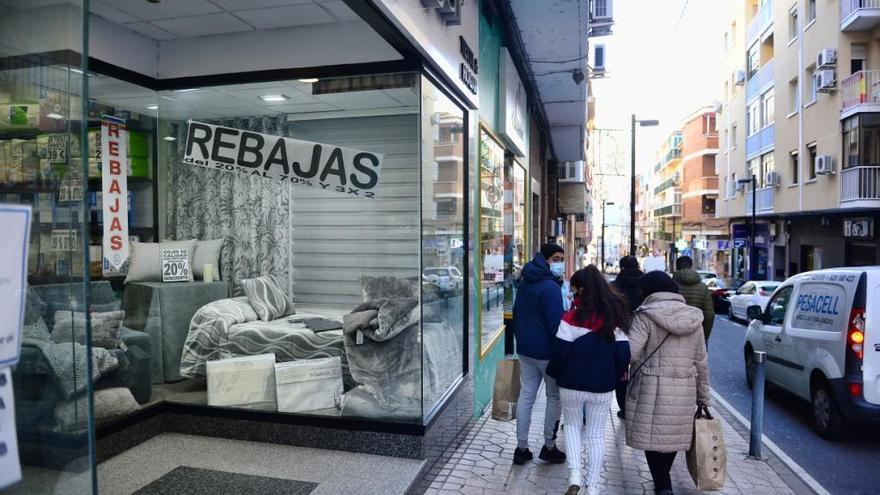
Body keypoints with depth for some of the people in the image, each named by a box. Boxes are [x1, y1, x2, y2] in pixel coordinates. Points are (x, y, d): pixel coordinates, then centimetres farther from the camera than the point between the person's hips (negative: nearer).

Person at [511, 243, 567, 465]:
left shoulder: (524, 283, 10)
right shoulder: (550, 287, -18)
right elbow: (556, 323, -20)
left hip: (525, 349, 8)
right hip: (547, 351, -7)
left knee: (526, 396, 10)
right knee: (554, 397, 9)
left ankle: (521, 448, 15)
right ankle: (549, 447, 16)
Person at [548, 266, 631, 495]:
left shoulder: (572, 317, -15)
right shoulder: (616, 317, -2)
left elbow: (560, 352, -13)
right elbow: (623, 354, 0)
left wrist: (553, 372, 5)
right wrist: (613, 377, 15)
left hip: (573, 383, -3)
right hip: (603, 385, 3)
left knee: (572, 425, 18)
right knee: (597, 434, 13)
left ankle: (575, 472, 4)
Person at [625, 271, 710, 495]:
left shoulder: (646, 315, -8)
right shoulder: (693, 318, 9)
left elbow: (629, 353, -17)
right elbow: (701, 362, 13)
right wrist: (703, 397, 19)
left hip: (652, 390, -5)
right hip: (684, 392, 5)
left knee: (652, 438, 5)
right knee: (673, 437, 16)